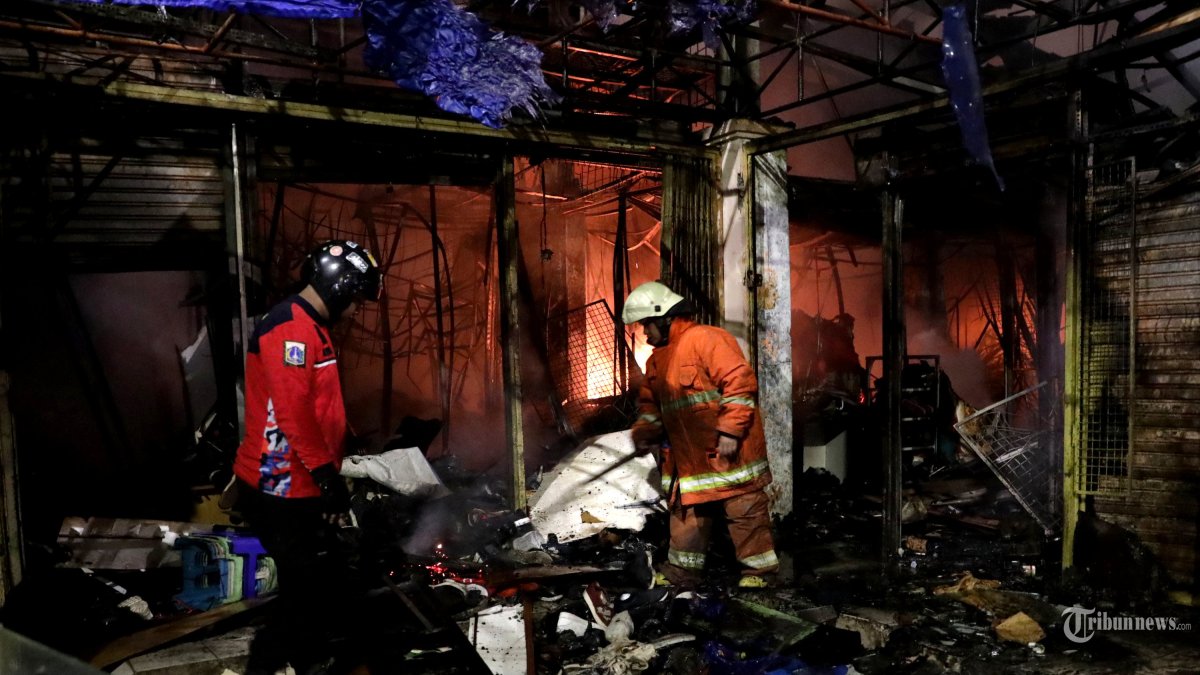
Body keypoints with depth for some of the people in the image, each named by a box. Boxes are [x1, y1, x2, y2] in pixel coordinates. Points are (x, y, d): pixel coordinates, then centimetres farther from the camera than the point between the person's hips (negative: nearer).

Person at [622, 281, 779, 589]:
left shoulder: (706, 339, -14)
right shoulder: (657, 360, 15)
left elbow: (740, 381, -20)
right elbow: (650, 401, 24)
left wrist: (730, 431, -22)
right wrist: (644, 431, 5)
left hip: (727, 451, -8)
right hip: (688, 455, 8)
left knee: (744, 508, 3)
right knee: (686, 510, 15)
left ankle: (759, 568, 18)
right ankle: (681, 570, 28)